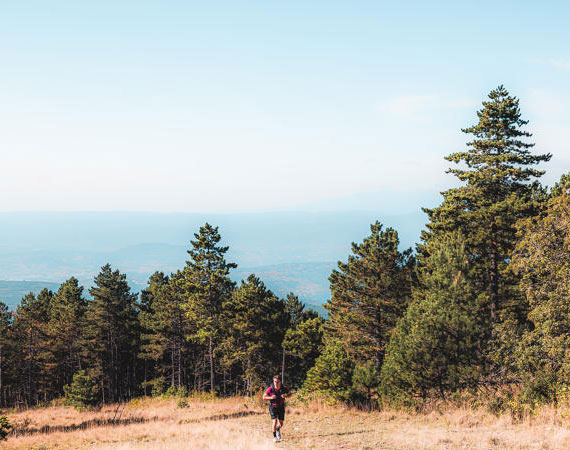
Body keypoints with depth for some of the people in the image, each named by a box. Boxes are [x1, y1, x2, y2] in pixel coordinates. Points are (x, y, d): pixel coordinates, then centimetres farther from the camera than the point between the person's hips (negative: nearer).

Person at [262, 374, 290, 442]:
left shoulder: (283, 389, -13)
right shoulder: (270, 389, -17)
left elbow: (289, 394, 6)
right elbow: (264, 397, -7)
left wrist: (285, 395, -17)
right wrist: (271, 397, -25)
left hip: (281, 407, 2)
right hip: (273, 406, -2)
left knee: (281, 424, 5)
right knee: (275, 421, -17)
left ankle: (278, 430, 41)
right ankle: (275, 437, -1)